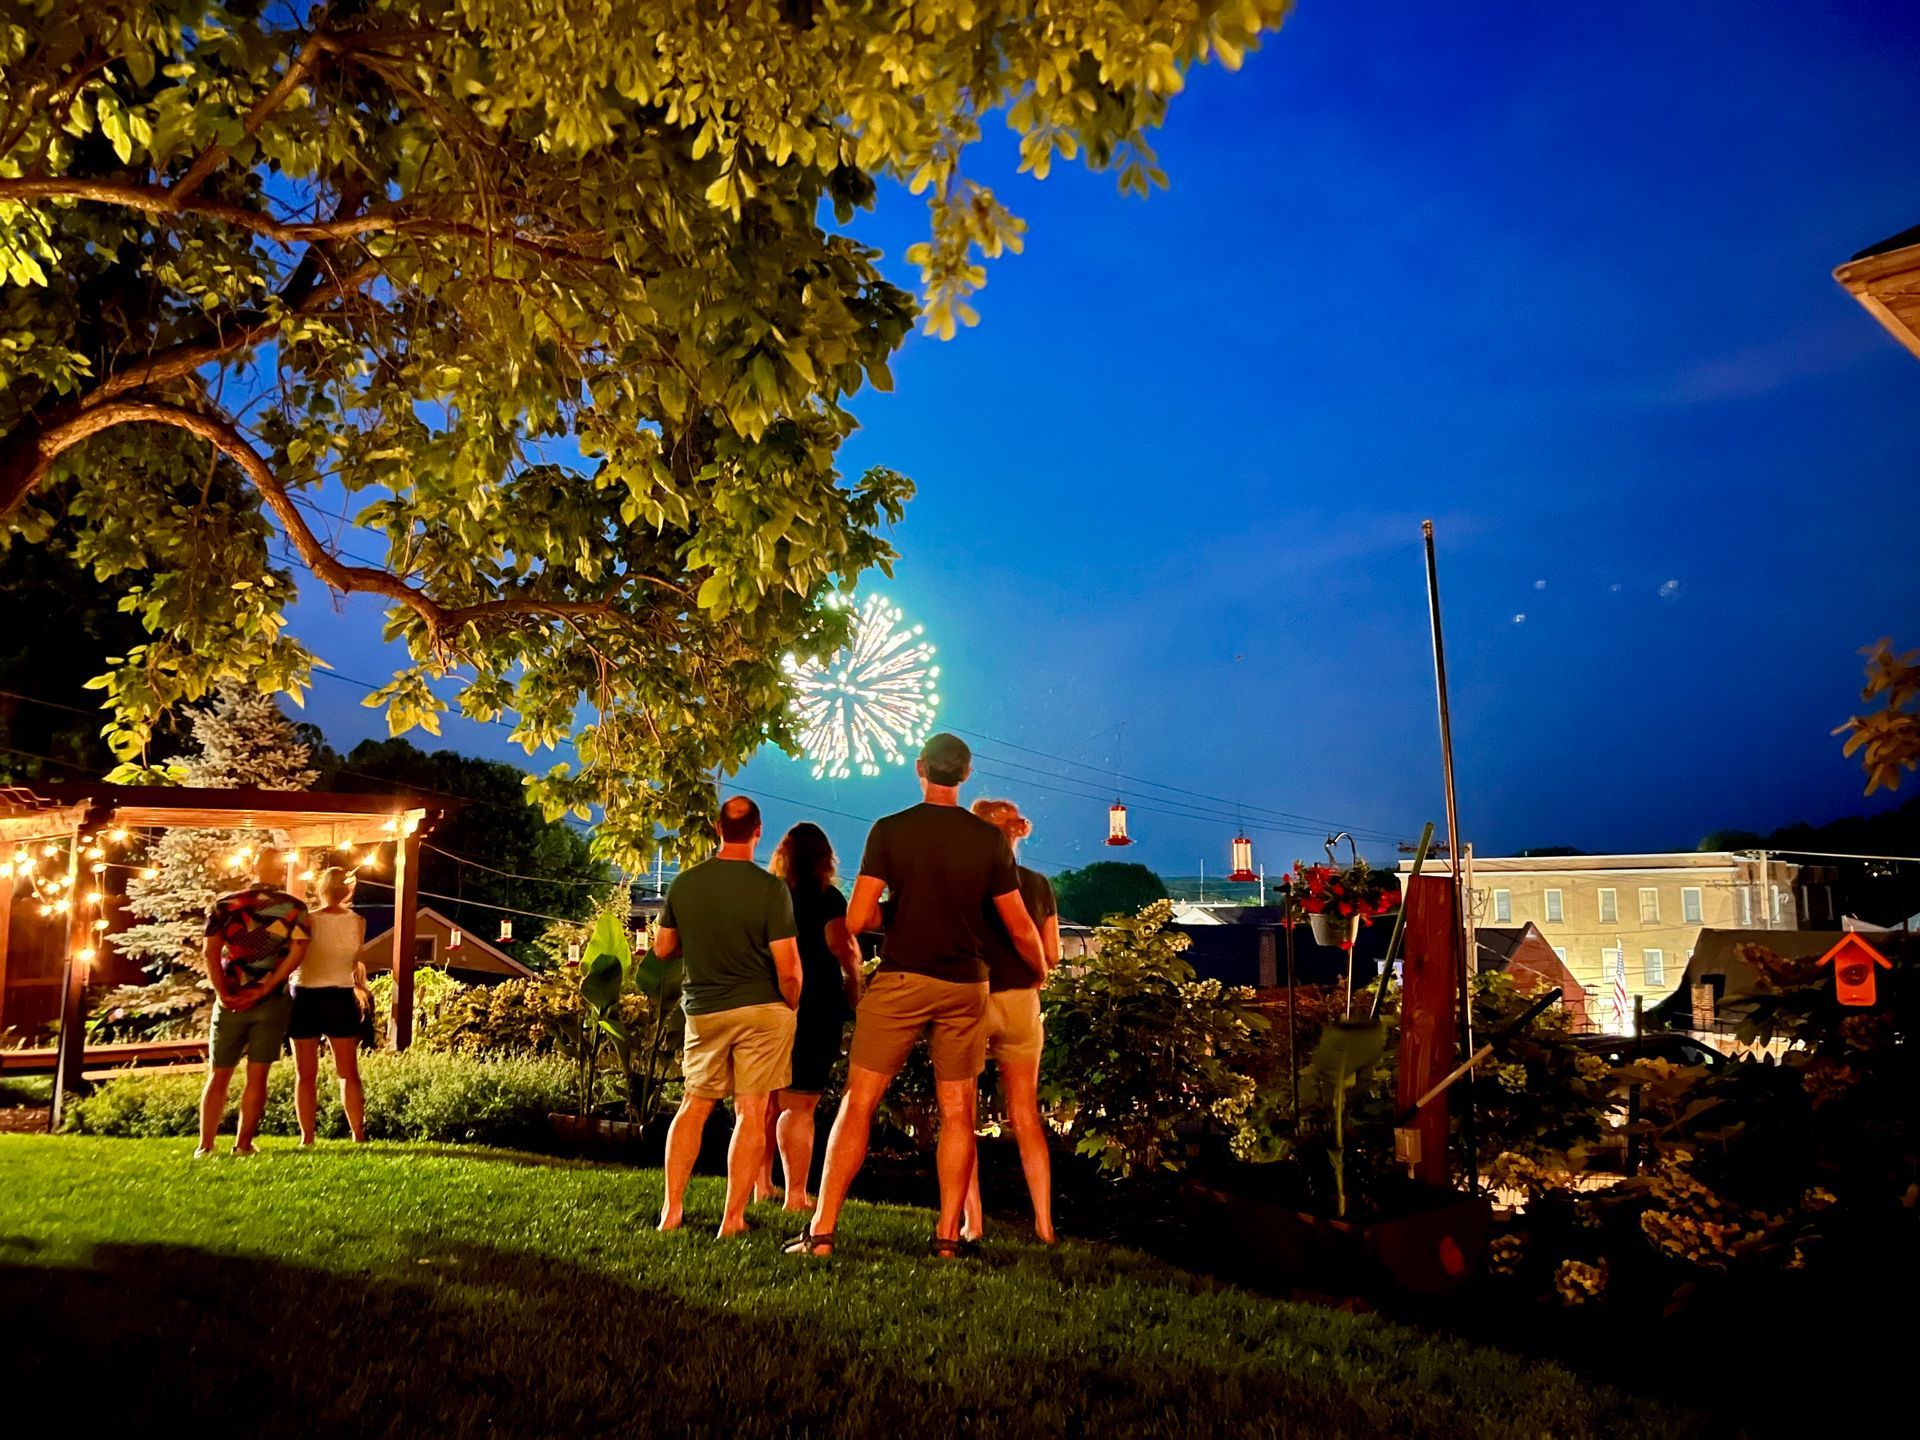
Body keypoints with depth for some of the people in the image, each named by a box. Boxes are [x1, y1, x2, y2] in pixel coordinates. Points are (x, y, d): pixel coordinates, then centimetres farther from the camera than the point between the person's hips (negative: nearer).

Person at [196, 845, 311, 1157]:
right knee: (257, 1076, 5)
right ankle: (244, 1144, 6)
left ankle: (205, 1146, 10)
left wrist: (222, 993, -8)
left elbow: (211, 952, -5)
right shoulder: (294, 908, 0)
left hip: (230, 1001, 1)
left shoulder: (225, 904, 4)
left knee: (219, 1076, 10)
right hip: (272, 1002, -1)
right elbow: (298, 952, -11)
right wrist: (265, 989, -11)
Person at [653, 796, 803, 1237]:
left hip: (703, 1011, 4)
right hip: (762, 1009, -3)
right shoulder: (771, 889, -15)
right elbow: (788, 969, -15)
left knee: (694, 1106, 17)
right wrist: (790, 1007, 4)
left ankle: (670, 1211, 18)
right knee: (751, 1113, 3)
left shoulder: (684, 883, -3)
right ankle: (733, 1219, 7)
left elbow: (663, 948, 9)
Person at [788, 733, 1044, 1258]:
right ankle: (948, 1235, 14)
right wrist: (1041, 970, 23)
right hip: (965, 986, 2)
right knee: (957, 1112, 10)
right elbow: (1021, 929, 3)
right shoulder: (989, 839, -1)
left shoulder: (889, 831, -6)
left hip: (900, 980, -2)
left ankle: (821, 1231, 3)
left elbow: (857, 920, -9)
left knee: (858, 1103, 3)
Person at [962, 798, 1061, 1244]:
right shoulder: (1039, 885, 3)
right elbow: (1051, 956, 6)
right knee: (1026, 1116, 12)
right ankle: (1044, 1223, 11)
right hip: (1021, 1002, 3)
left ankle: (973, 1221, 5)